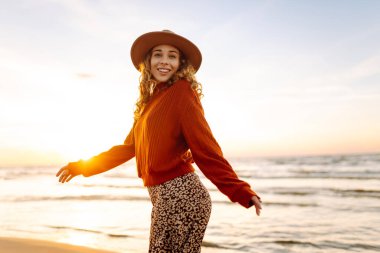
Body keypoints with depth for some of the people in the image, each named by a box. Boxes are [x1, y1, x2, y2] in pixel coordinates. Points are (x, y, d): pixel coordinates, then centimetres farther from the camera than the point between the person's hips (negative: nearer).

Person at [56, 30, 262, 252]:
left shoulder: (182, 92, -8)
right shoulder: (151, 100, 15)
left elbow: (206, 148, -15)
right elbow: (128, 147, 20)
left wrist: (241, 191, -26)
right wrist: (82, 166, 26)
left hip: (180, 195, -8)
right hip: (165, 196, 8)